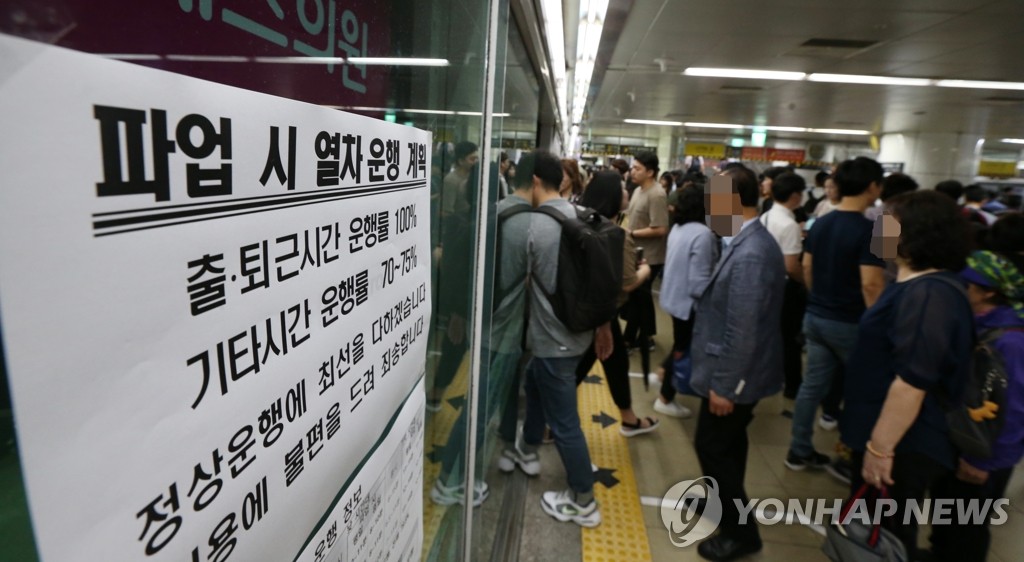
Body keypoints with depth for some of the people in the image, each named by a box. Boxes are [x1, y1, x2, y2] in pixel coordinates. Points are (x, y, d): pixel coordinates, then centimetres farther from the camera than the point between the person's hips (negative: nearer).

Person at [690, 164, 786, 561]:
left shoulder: (750, 254, -28)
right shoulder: (750, 241, 5)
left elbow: (742, 330, -28)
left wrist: (724, 385, -21)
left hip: (734, 375, -10)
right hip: (737, 370, 10)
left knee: (711, 446, 5)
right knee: (729, 442, 24)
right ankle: (727, 502, 45)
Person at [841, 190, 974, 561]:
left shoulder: (928, 294, -25)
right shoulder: (918, 286, 11)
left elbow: (912, 382, -29)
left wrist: (880, 448, -25)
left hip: (903, 446, -10)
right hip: (888, 437, 10)